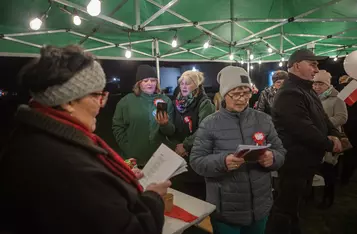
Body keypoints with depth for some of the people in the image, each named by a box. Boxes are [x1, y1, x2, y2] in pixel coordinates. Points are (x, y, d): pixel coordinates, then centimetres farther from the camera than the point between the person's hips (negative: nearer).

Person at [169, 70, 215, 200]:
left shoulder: (204, 103, -9)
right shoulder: (178, 103, 9)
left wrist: (185, 145, -14)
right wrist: (176, 145, -8)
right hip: (180, 156, 5)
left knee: (198, 195, 5)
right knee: (180, 194, 12)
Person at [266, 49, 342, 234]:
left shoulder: (308, 91, 13)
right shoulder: (289, 95, -23)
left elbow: (322, 118, 16)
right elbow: (304, 130, -29)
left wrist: (334, 135, -3)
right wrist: (329, 145, -15)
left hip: (307, 161, 11)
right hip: (294, 162, -10)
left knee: (294, 204, 26)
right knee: (285, 207, 4)